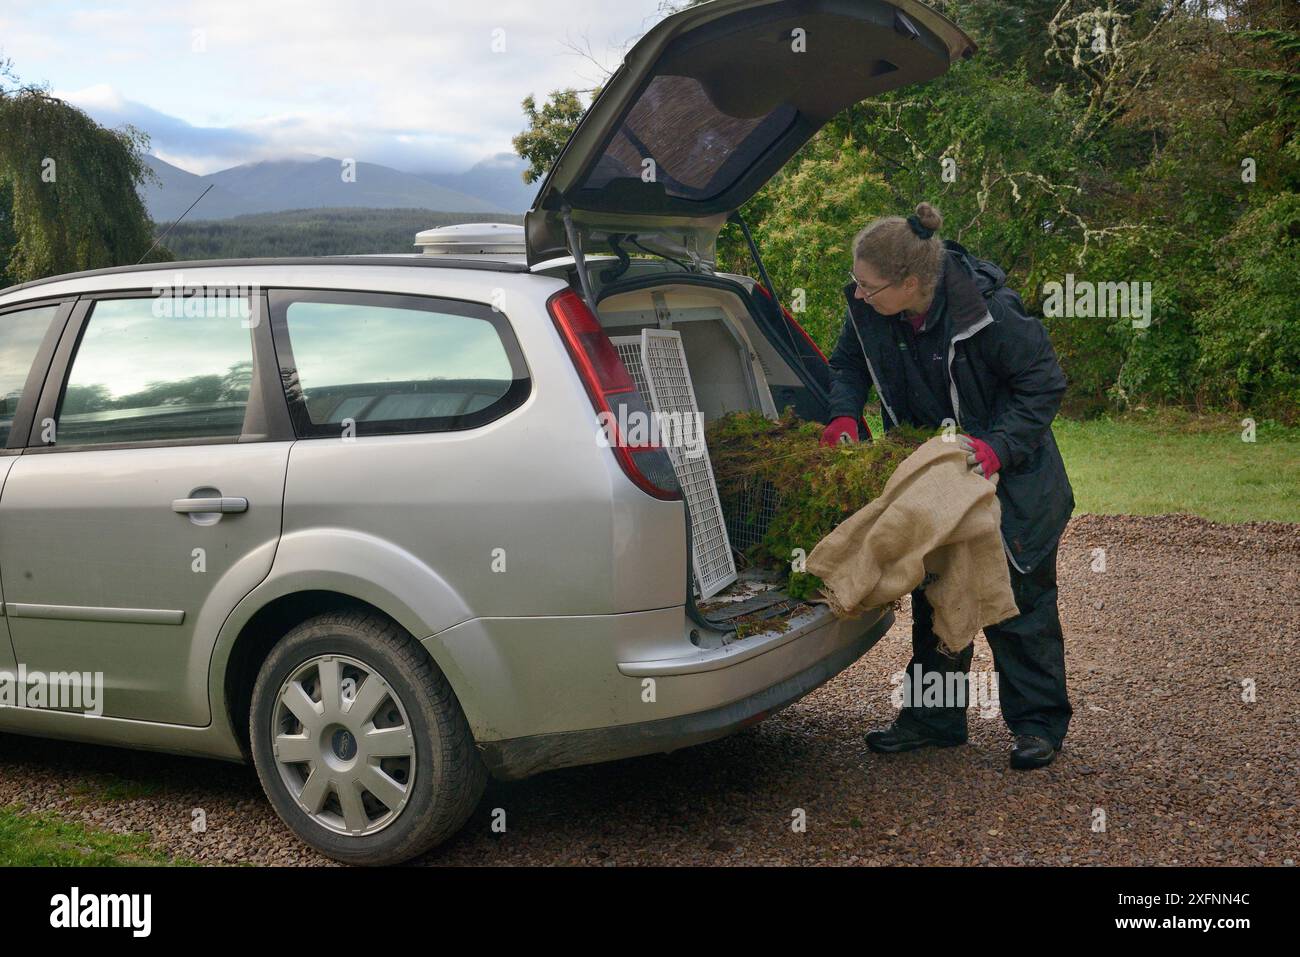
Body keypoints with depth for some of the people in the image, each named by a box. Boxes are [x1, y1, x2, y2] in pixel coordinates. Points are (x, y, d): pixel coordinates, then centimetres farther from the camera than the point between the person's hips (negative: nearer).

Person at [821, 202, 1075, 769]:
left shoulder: (988, 310, -30)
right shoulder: (868, 309, -15)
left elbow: (1044, 385, -20)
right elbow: (848, 364, 3)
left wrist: (997, 447, -31)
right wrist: (844, 417, -16)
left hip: (1008, 475, -5)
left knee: (1018, 598, 3)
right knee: (934, 596, 13)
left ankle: (1039, 722, 17)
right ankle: (932, 718, 25)